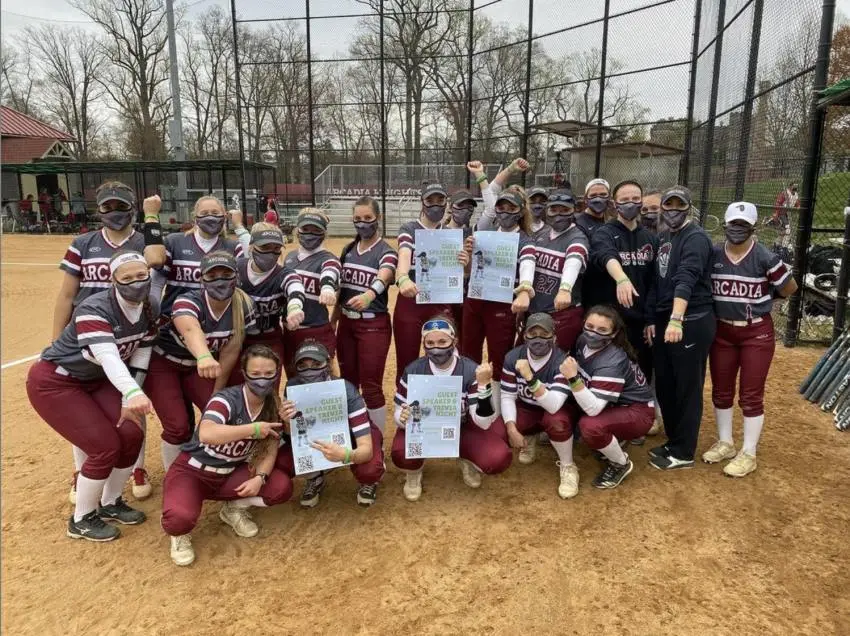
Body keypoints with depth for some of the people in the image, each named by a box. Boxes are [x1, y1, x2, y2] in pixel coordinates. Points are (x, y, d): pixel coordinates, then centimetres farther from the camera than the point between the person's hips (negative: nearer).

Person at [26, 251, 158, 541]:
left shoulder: (149, 311, -9)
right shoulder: (94, 309, -31)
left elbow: (139, 359, -3)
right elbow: (108, 356, -47)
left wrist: (129, 401, -10)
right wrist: (133, 393, -64)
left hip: (94, 381, 7)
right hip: (53, 382, -7)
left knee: (131, 435, -4)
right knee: (106, 446, -13)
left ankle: (109, 503, 22)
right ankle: (81, 520, 12)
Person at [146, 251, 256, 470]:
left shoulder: (244, 307, -18)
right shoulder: (188, 302, -32)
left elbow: (230, 351, -11)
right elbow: (191, 329, -56)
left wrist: (217, 393, -6)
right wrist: (204, 357, -77)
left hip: (195, 367, 4)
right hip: (162, 364, -4)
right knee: (179, 426, -13)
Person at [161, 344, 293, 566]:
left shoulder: (272, 406, -6)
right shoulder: (226, 399, -24)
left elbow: (270, 449, -4)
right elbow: (206, 434, -44)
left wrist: (259, 477, -22)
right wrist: (253, 429, -40)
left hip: (230, 474, 5)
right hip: (192, 471, -5)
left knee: (282, 487, -19)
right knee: (181, 518, -35)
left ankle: (234, 508, 8)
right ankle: (179, 532, 4)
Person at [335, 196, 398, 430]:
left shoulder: (386, 252, -11)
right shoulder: (347, 250, 7)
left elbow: (383, 278, -33)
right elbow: (340, 288, 13)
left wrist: (369, 295, -54)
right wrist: (332, 322, 11)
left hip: (374, 325, -6)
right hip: (346, 323, 6)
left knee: (371, 386, -2)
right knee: (348, 382, 15)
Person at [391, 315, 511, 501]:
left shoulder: (471, 370, -19)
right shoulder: (413, 371, -16)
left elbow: (483, 422, -23)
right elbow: (400, 414, -11)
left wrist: (484, 384, -38)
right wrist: (403, 418, -36)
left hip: (463, 428, 0)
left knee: (499, 459, -25)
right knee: (401, 456, -33)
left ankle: (467, 460, 12)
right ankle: (414, 472, 6)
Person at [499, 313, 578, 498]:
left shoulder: (562, 362, -26)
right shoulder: (513, 357, -15)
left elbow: (553, 405, -37)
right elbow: (507, 396, -12)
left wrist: (530, 377, -49)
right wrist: (512, 429, -25)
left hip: (552, 411, -3)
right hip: (525, 410, 4)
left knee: (557, 421, -38)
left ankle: (567, 467, -8)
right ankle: (530, 437, 14)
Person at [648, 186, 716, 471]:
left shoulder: (695, 237, -12)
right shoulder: (662, 237, 14)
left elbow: (686, 280, -26)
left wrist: (676, 320, -37)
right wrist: (653, 318, 13)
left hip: (692, 322, -8)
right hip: (664, 320, 8)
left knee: (687, 389, 1)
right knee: (664, 386, 15)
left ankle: (683, 453, 12)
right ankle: (673, 441, 30)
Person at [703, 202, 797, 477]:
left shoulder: (765, 257, -12)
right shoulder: (712, 255, -4)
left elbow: (790, 288, -2)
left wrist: (762, 297, 1)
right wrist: (722, 302, 0)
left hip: (757, 333, -4)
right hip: (721, 331, 4)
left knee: (751, 395, 2)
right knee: (721, 391, 13)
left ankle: (748, 454, 15)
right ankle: (725, 443, 30)